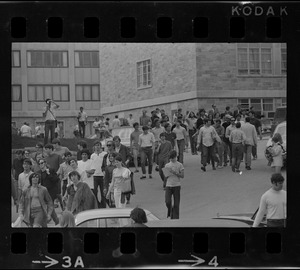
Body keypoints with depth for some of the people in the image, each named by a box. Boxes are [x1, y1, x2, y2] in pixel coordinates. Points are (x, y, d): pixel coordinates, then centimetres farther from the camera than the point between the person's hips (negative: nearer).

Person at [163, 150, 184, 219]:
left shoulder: (179, 165, 1)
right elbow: (165, 176, 13)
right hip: (168, 185, 1)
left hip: (176, 185, -1)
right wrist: (167, 175, -7)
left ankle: (175, 218, 9)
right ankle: (169, 211, 20)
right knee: (167, 202, -10)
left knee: (176, 203, 0)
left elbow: (182, 175, -5)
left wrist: (175, 172, -16)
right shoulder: (167, 165, 8)